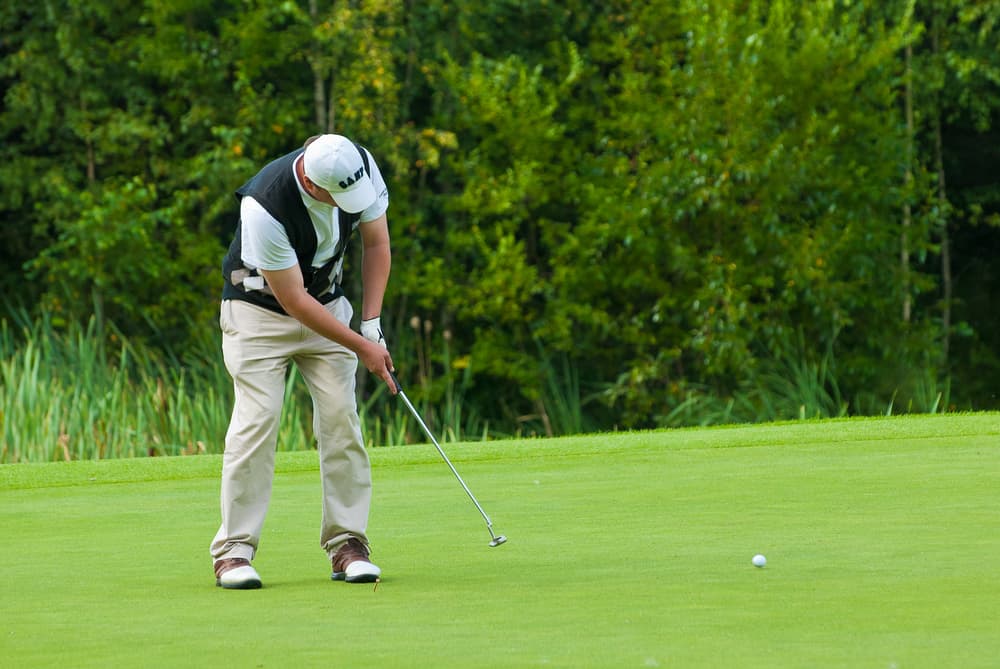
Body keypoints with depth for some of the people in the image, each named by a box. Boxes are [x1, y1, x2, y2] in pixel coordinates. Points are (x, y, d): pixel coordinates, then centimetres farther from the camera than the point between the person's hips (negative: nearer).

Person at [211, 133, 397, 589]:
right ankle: (234, 551, -10)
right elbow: (292, 299, -25)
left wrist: (371, 324, -8)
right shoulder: (266, 206, -35)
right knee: (257, 421, -15)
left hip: (326, 304, 5)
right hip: (259, 309, -5)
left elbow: (376, 243, -2)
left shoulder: (361, 165, -19)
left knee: (341, 418, -7)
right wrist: (361, 347, -19)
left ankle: (347, 544, -2)